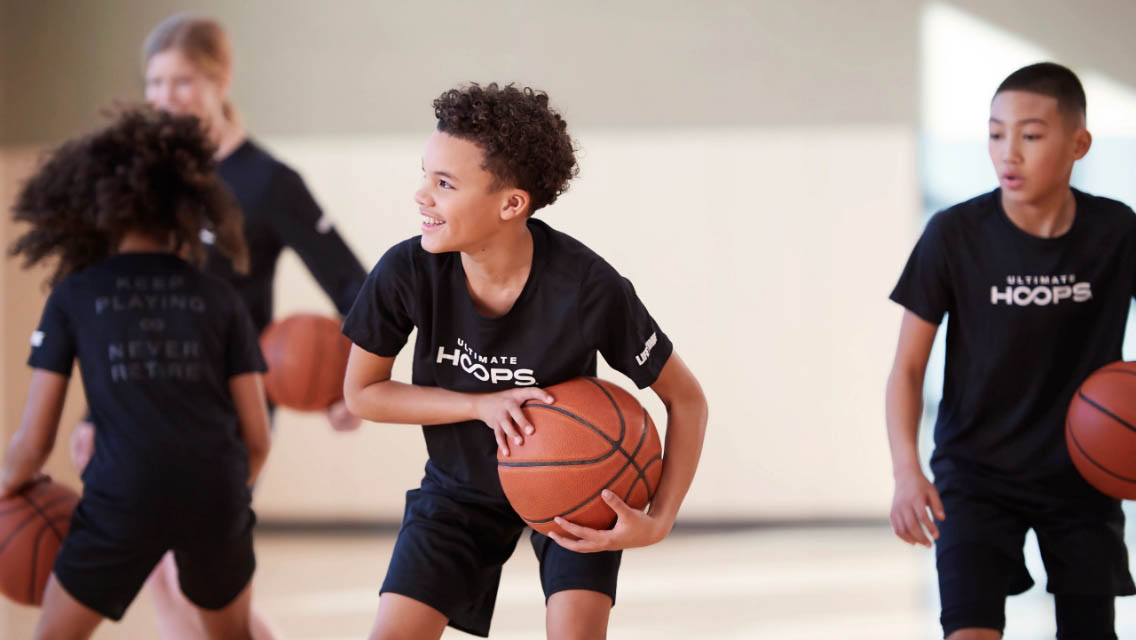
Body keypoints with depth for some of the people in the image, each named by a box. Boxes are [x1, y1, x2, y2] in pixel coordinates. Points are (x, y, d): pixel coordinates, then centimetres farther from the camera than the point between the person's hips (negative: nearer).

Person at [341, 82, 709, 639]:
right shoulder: (407, 273, -26)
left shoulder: (589, 290, -32)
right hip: (461, 486, 2)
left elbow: (685, 399, -17)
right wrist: (483, 405, -24)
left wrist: (658, 521, -28)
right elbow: (362, 393, -10)